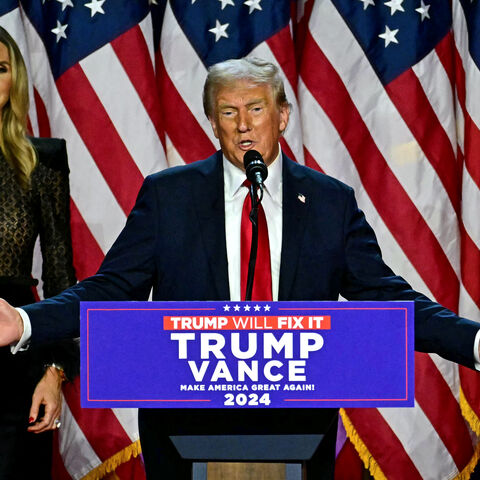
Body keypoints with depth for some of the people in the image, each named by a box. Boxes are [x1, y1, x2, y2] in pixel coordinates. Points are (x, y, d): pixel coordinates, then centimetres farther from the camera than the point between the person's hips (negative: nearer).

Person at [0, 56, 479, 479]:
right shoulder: (166, 195, 2)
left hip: (298, 429, 1)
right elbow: (113, 289, 0)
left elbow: (383, 296, 1)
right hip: (187, 422, -1)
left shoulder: (332, 202, 4)